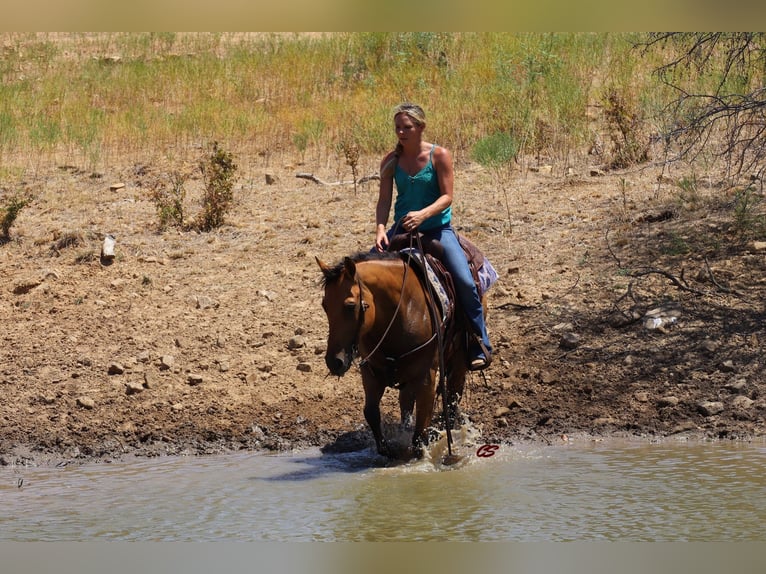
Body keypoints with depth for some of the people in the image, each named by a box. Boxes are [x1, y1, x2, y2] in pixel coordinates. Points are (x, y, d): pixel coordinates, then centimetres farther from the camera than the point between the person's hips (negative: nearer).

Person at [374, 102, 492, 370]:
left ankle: (480, 346, -6)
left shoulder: (439, 155, -9)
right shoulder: (391, 161, 0)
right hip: (402, 228, 4)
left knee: (465, 282, -20)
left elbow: (447, 196, -13)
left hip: (438, 228, -4)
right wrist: (380, 228, -22)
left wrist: (423, 214, -31)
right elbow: (384, 200, -3)